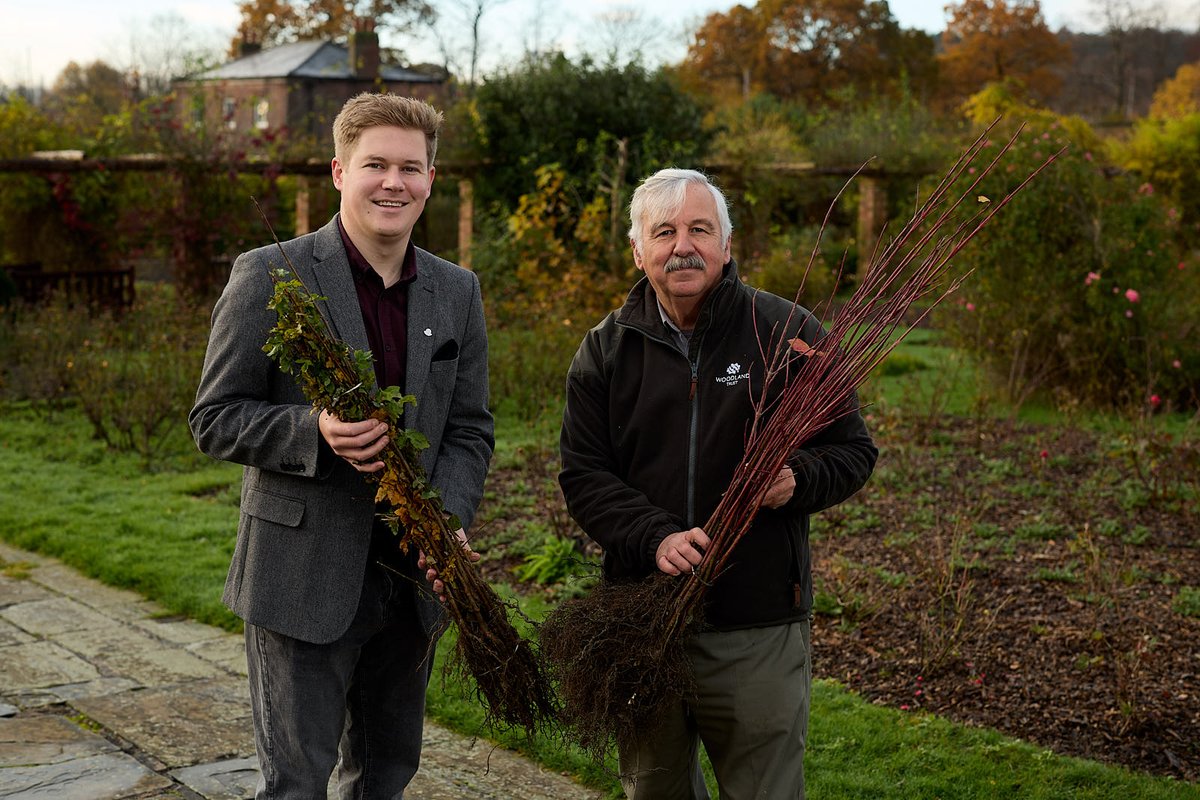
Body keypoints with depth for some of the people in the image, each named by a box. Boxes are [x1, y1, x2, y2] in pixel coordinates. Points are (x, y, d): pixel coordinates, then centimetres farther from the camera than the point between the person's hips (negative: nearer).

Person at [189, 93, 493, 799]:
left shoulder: (457, 291, 7)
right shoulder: (269, 276, -8)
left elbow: (469, 430, 8)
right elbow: (215, 419, -7)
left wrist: (449, 521, -11)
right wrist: (314, 431, -25)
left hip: (414, 577, 5)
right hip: (306, 575, -5)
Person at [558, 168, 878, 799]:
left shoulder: (787, 332, -1)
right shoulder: (606, 349, 5)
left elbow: (853, 450, 4)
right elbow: (583, 476, 0)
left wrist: (799, 479, -18)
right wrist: (655, 537, -17)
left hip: (761, 627, -2)